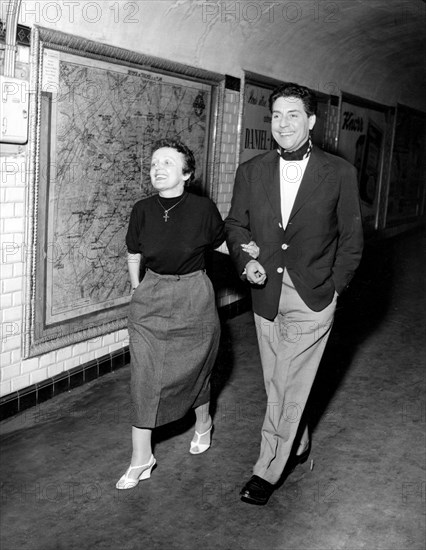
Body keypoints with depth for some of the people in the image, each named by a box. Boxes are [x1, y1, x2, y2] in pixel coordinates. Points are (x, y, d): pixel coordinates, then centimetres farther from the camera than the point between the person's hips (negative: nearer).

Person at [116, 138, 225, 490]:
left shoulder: (203, 209, -13)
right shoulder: (142, 211, -5)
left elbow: (222, 244, 6)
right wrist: (138, 292, 9)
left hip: (194, 299, -2)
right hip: (150, 300, 2)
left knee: (193, 371, 12)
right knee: (145, 378, 1)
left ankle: (203, 422, 44)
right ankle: (141, 459, 13)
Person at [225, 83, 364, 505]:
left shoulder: (339, 172, -5)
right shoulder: (250, 171, 3)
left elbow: (351, 239, 1)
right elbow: (235, 224, 11)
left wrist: (332, 288, -4)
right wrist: (245, 260, -7)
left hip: (312, 300, -3)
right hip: (266, 296, 4)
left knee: (290, 387, -1)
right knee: (278, 386, 16)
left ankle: (267, 471, 15)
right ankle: (297, 446, 40)